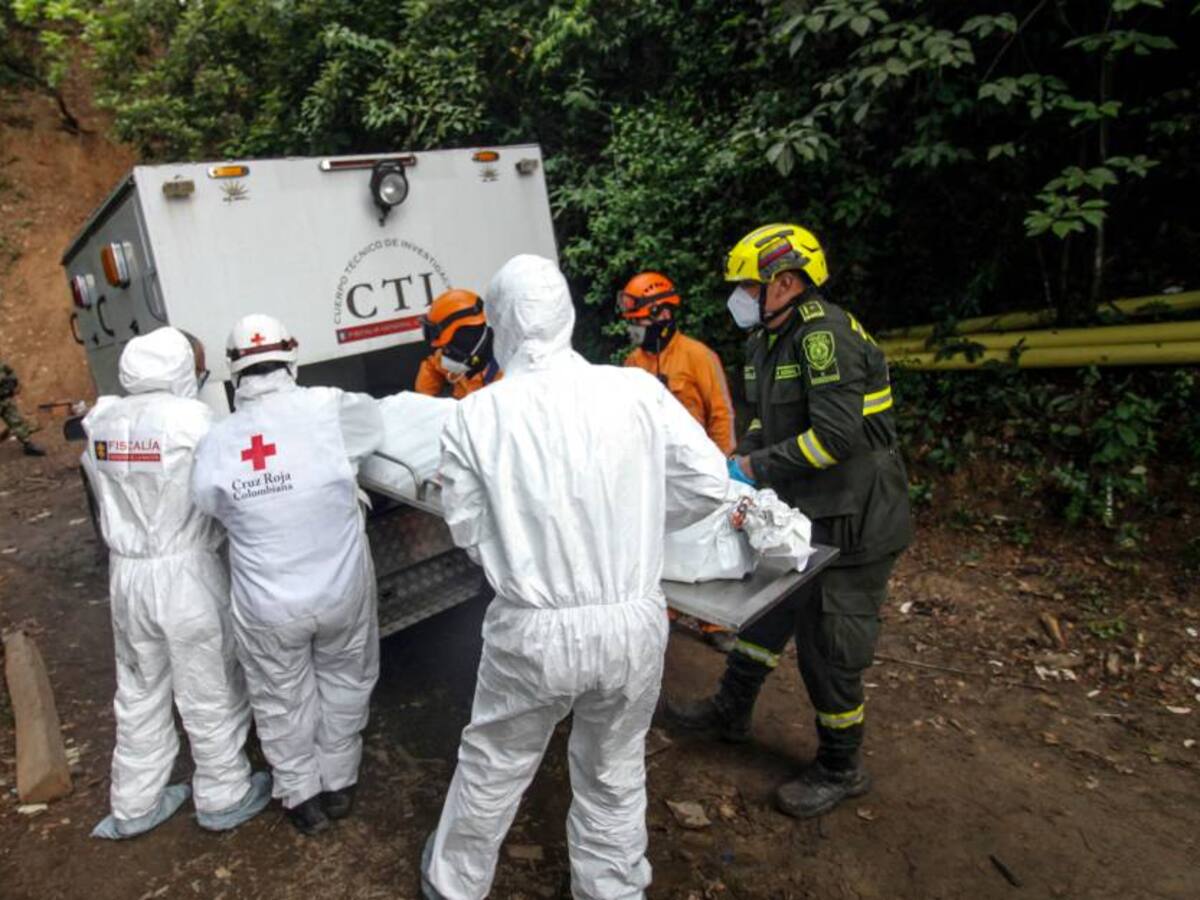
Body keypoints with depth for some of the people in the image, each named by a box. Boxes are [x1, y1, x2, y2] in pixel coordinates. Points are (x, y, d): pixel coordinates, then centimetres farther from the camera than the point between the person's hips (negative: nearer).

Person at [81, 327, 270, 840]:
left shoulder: (100, 422, 0)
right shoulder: (192, 418, -18)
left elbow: (108, 495, 8)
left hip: (125, 572, 6)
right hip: (187, 573, -6)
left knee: (139, 692, 22)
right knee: (210, 693, 12)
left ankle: (134, 805, 37)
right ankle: (223, 798, 29)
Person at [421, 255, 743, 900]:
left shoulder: (476, 416, -12)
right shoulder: (637, 390, -10)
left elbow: (468, 533, -3)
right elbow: (712, 483, -2)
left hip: (533, 632, -1)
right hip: (633, 624, 1)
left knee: (492, 768, 24)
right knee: (614, 776, 23)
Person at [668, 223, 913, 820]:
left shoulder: (826, 335, -22)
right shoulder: (769, 338, 9)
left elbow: (838, 435, -29)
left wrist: (759, 467, -21)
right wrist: (740, 458, 0)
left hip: (851, 522, -9)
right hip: (801, 512, 10)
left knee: (829, 646, 2)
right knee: (767, 607, 21)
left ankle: (840, 770, 23)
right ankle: (731, 710, 42)